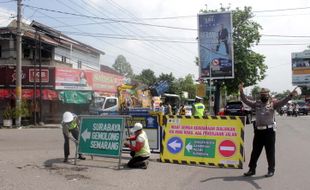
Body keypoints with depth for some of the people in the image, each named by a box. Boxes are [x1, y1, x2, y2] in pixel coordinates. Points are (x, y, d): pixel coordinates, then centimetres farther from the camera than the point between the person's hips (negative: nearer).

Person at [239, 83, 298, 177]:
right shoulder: (256, 103, 8)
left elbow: (283, 102, -14)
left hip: (269, 130, -3)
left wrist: (291, 95, -30)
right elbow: (246, 100, 5)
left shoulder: (273, 104, -1)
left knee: (270, 152, 5)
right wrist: (241, 92, -7)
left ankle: (271, 170, 19)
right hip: (258, 131, 4)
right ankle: (252, 169, 21)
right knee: (255, 151, 11)